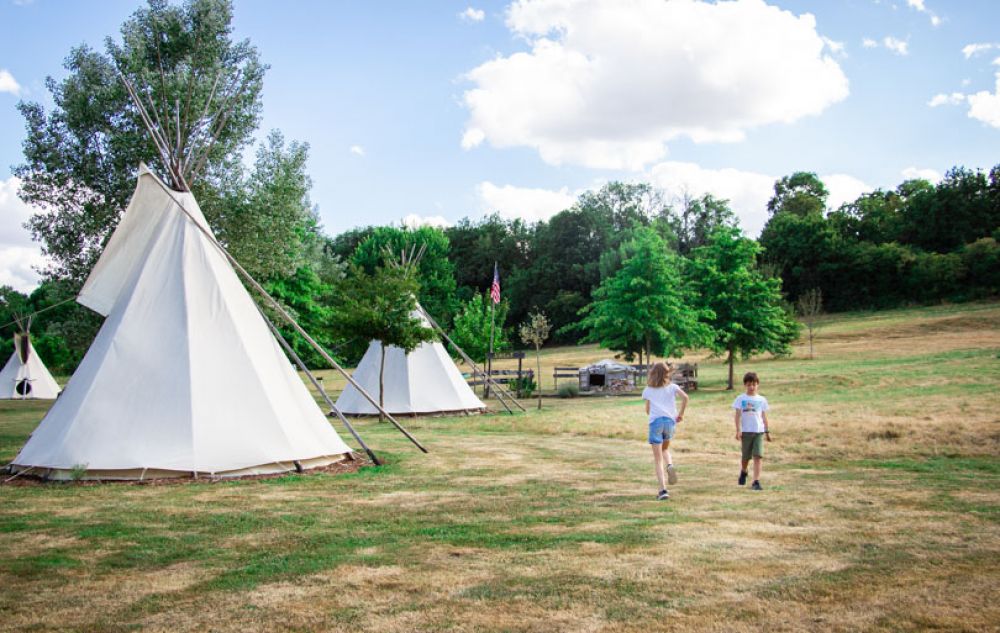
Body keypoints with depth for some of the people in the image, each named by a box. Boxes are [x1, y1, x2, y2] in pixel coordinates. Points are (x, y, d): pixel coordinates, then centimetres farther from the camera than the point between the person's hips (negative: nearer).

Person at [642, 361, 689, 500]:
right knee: (665, 449, 28)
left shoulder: (648, 390, 10)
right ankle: (670, 465, -5)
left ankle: (663, 490, -9)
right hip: (670, 421, 2)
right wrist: (681, 414, 3)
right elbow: (685, 397, -7)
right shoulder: (672, 387, 10)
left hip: (655, 422, -2)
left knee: (658, 459, 1)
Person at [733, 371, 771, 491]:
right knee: (746, 456, 10)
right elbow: (738, 415, -2)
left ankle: (756, 482, -11)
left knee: (758, 456, -11)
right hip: (746, 431, -1)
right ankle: (743, 473, 40)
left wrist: (767, 431, 11)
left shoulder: (762, 400, 7)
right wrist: (738, 430, -11)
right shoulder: (741, 399, 1)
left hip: (759, 431, 1)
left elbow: (764, 416, 12)